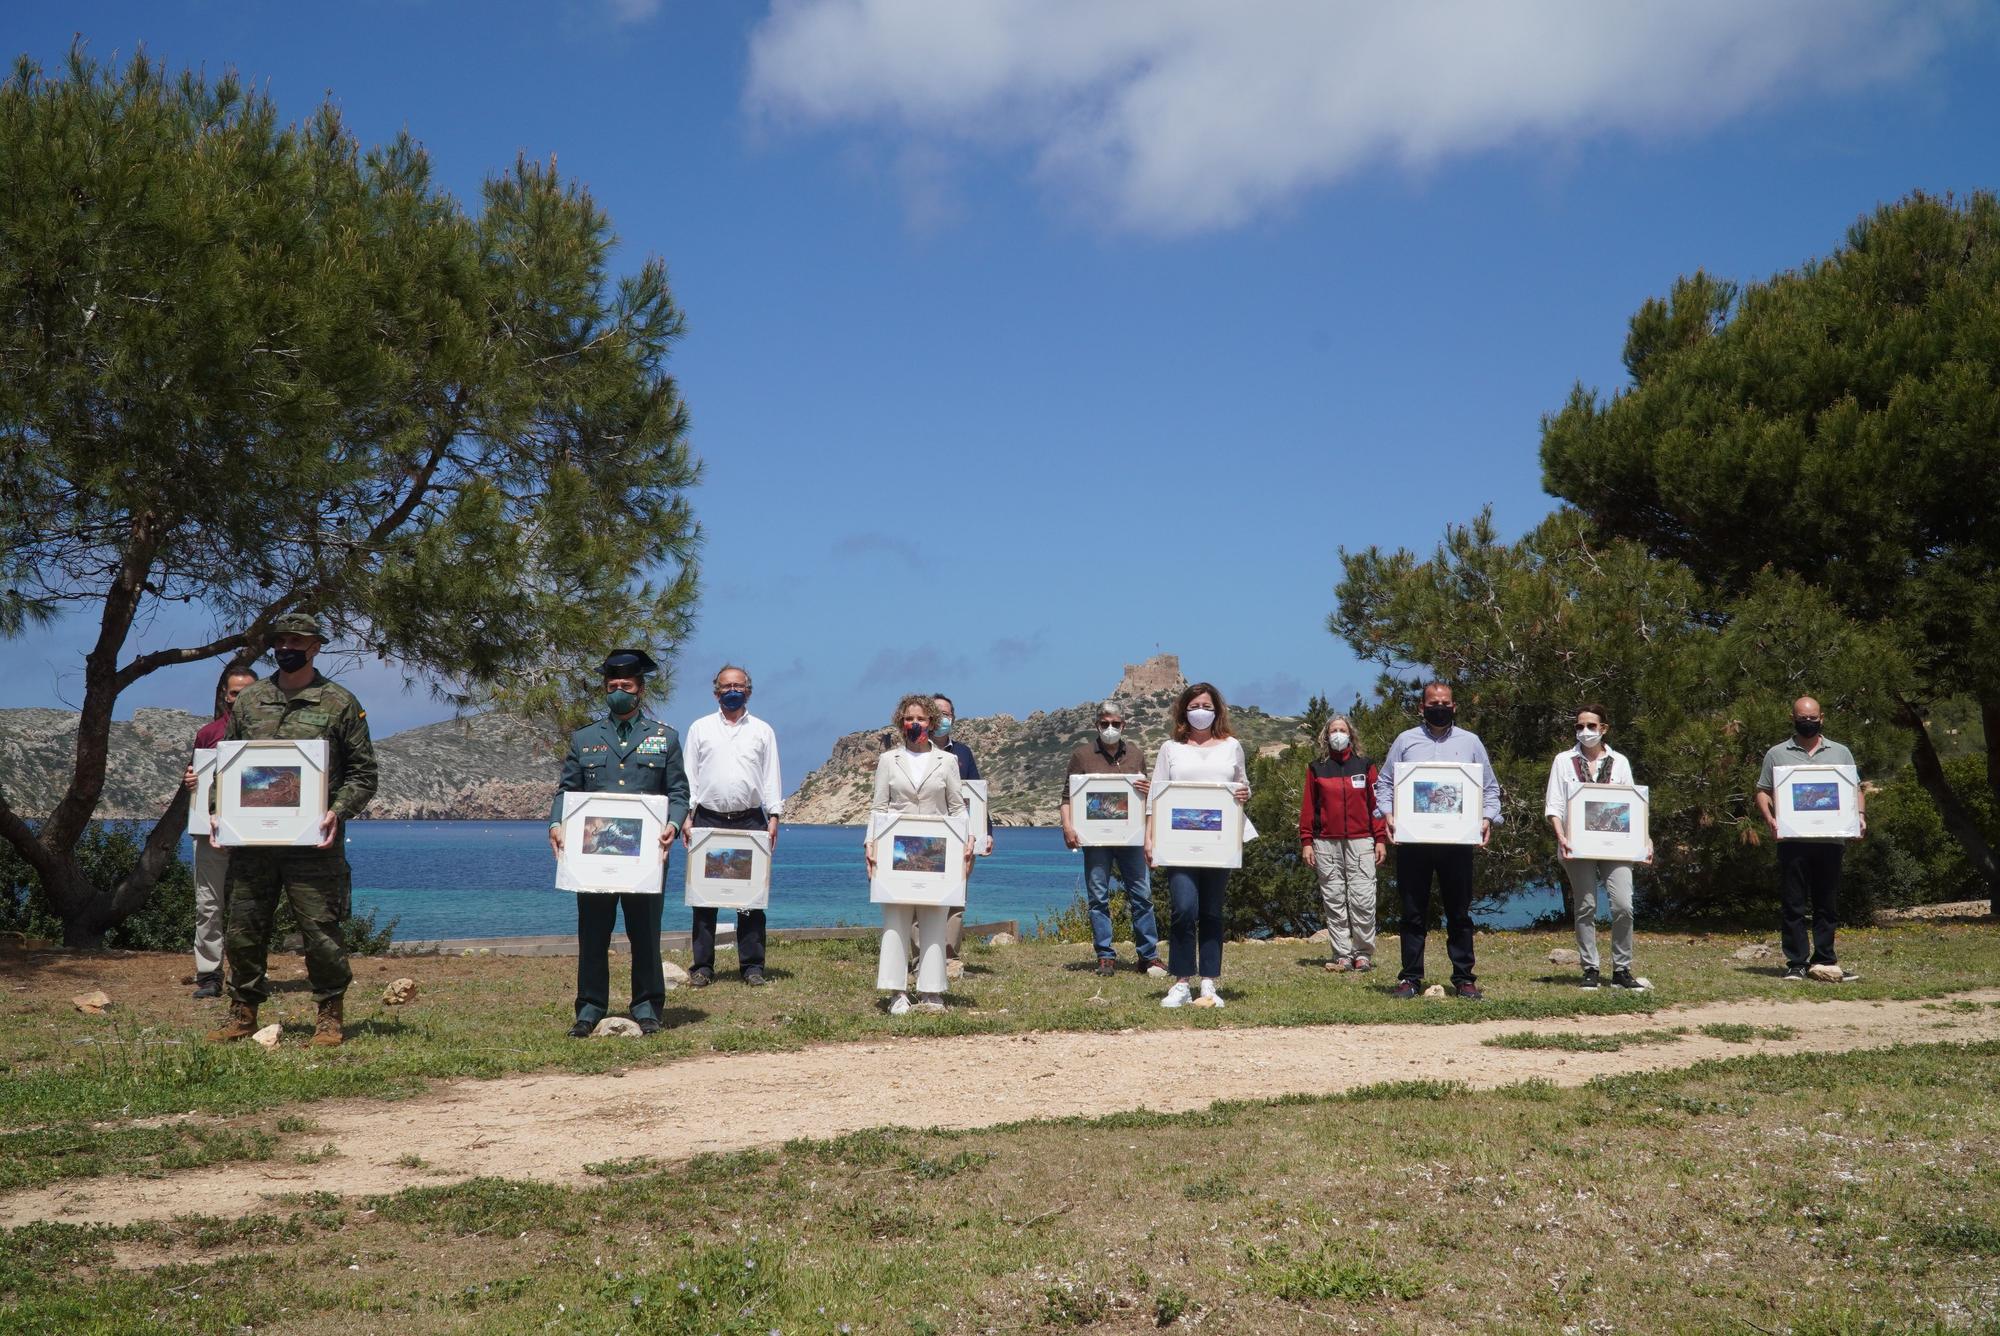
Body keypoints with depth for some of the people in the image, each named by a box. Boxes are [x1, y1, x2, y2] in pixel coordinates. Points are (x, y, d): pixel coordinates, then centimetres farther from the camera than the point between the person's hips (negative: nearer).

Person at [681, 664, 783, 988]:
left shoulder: (762, 731, 11)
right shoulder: (700, 728, 10)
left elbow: (771, 777, 8)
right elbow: (689, 775, 7)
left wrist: (773, 817, -2)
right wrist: (686, 816, -2)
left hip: (750, 821, 0)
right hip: (708, 819, 0)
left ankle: (752, 966, 5)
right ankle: (702, 966, 6)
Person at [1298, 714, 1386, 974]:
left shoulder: (1365, 765, 9)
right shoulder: (1316, 768, 11)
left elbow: (1376, 803, 6)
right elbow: (1307, 807, 8)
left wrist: (1381, 839, 1)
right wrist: (1306, 842, 2)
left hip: (1360, 842, -1)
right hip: (1326, 844, 1)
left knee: (1363, 901, -6)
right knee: (1334, 901, 1)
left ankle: (1363, 953, 4)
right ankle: (1342, 955, 5)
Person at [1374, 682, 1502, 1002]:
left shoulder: (1470, 742, 10)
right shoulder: (1405, 740, 9)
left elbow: (1491, 787, 12)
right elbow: (1384, 782, 9)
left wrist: (1488, 818, -4)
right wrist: (1387, 813, -7)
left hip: (1458, 840, 0)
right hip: (1412, 840, 0)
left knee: (1459, 913, 4)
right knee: (1413, 913, 4)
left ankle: (1464, 978, 10)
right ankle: (1411, 978, 9)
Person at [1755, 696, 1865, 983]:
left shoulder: (1840, 753, 15)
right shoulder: (1777, 754, 9)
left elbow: (1856, 789, 14)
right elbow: (1762, 792, 7)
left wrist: (1860, 815, -5)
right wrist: (1770, 819, -11)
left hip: (1830, 839, 2)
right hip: (1792, 841, -2)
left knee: (1827, 904, 6)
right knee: (1793, 905, -2)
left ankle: (1825, 960, 14)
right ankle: (1796, 963, 1)